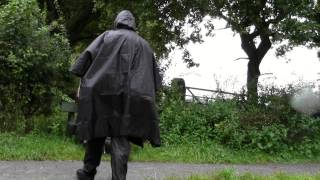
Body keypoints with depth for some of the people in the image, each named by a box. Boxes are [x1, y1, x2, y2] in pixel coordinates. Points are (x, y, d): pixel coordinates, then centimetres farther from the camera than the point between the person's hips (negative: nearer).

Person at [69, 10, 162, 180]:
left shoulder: (107, 36, 13)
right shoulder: (144, 44, 20)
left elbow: (88, 56, 2)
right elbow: (154, 77, 19)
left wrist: (82, 82, 2)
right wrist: (147, 94, 21)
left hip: (102, 90, -1)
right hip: (130, 96, 1)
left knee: (97, 129, 12)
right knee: (121, 136, -3)